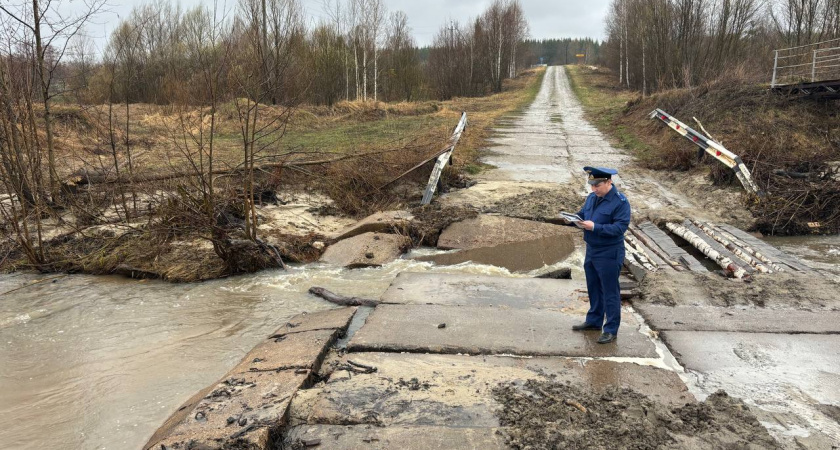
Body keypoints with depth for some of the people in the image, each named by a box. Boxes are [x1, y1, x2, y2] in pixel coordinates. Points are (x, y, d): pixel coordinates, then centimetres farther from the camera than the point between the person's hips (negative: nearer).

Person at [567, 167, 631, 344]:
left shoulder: (620, 202, -17)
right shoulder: (592, 197, 7)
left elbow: (619, 228, -23)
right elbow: (582, 214, 16)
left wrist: (594, 227, -29)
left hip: (609, 255, -8)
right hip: (591, 250, 8)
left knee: (610, 292, 1)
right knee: (593, 288, 19)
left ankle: (611, 330, 11)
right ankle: (594, 321, 35)